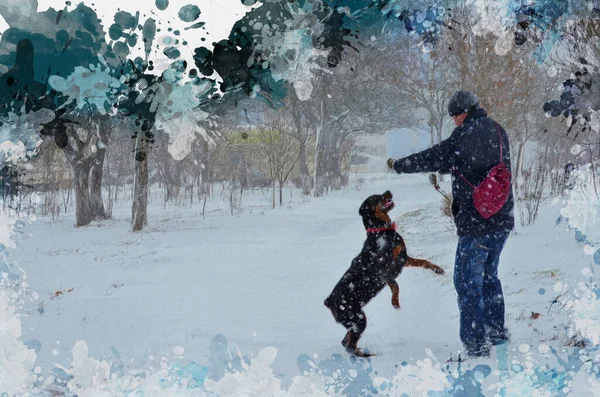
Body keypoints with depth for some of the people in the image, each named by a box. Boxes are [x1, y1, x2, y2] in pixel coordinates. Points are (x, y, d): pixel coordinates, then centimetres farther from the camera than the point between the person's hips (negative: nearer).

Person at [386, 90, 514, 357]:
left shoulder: (464, 136, -14)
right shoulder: (498, 132, 10)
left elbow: (430, 159, -9)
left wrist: (397, 165, 6)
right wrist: (444, 167, 24)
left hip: (477, 223, -8)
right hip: (503, 219, 8)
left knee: (468, 282, -1)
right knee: (488, 275, 23)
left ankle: (476, 343, 0)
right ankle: (496, 331, 30)